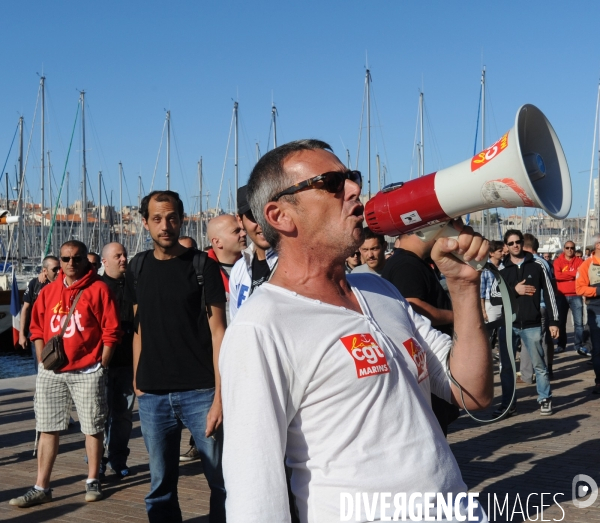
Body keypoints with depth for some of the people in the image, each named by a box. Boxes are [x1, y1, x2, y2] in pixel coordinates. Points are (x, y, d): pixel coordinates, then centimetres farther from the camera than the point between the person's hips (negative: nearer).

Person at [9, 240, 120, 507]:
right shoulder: (48, 291, 9)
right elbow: (37, 328, 14)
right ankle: (41, 487, 11)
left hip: (87, 372, -4)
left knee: (93, 428, 5)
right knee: (47, 429, 6)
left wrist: (101, 365, -7)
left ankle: (93, 481, 19)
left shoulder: (99, 289, -5)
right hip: (51, 372, 4)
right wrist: (43, 361, 5)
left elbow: (111, 331, -6)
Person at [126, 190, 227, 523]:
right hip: (152, 396, 4)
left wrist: (219, 395, -12)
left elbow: (217, 331, -6)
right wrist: (136, 382, 10)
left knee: (222, 482, 0)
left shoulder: (202, 266, -3)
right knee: (161, 486, 10)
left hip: (199, 392, -3)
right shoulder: (138, 268, 10)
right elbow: (139, 328, 16)